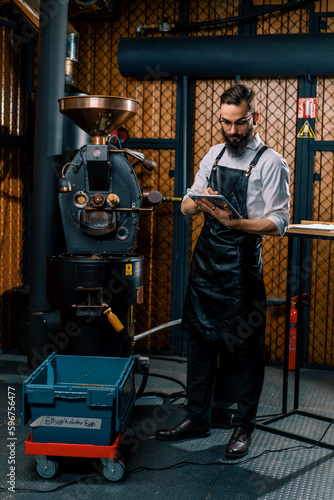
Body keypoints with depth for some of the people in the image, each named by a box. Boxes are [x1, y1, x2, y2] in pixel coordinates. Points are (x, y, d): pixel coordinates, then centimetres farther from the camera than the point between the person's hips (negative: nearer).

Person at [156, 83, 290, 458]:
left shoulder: (270, 163, -7)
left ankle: (244, 426, 19)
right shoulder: (214, 155, 12)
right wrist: (200, 202, -9)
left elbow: (278, 223, -13)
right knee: (200, 340, 13)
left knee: (246, 347, 4)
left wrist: (235, 222, -27)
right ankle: (198, 418, 26)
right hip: (205, 259, 6)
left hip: (241, 265, -6)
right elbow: (186, 206, 14)